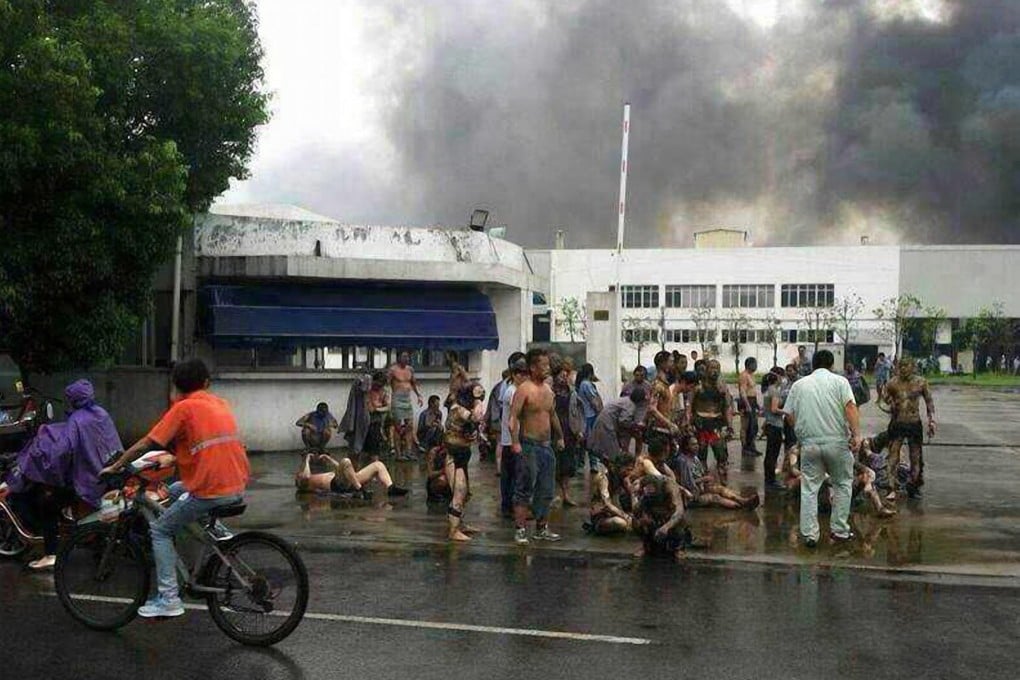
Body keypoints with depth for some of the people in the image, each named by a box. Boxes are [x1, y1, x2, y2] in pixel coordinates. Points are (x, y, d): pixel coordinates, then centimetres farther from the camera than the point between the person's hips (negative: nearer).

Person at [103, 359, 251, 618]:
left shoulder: (183, 407, -4)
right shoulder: (220, 403, 14)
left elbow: (146, 443, -5)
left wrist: (114, 467, 6)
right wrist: (178, 453, 38)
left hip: (211, 490, -7)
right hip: (238, 486, 7)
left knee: (159, 529, 8)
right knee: (175, 491, 30)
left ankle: (168, 599, 1)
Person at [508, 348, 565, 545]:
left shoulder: (548, 390, 13)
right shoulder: (524, 390, -11)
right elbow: (513, 417, -18)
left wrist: (560, 437, 29)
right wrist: (515, 442, -27)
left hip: (547, 445, 8)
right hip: (529, 445, -8)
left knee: (546, 491, 11)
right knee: (525, 490, -5)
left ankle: (542, 529, 21)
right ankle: (520, 530, -1)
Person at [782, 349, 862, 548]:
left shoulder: (799, 384, 9)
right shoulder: (839, 381, 1)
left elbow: (789, 415, 8)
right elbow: (850, 407, -12)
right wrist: (856, 434, -16)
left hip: (809, 443, 2)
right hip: (837, 442, -2)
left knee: (809, 488, 7)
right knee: (842, 484, 15)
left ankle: (810, 534, 5)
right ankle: (839, 531, 16)